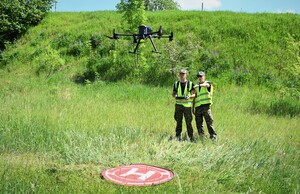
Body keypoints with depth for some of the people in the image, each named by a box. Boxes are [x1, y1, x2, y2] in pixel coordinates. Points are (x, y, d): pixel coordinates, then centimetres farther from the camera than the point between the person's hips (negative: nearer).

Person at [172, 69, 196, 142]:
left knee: (188, 122, -1)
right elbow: (173, 94, 14)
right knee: (178, 121, 4)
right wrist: (175, 96, -9)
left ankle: (191, 137, 8)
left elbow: (194, 94, 2)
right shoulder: (176, 84, 10)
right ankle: (178, 137, 11)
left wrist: (189, 96, -19)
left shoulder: (190, 84, 3)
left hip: (187, 105, -2)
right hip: (178, 105, 2)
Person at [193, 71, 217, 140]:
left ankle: (213, 136, -7)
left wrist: (199, 85, -39)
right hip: (198, 106, 5)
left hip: (206, 105, -5)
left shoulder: (207, 83, 6)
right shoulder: (196, 86, 22)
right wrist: (193, 108, 16)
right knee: (199, 124, 4)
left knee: (209, 121, -10)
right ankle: (201, 137, 11)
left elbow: (206, 85, -21)